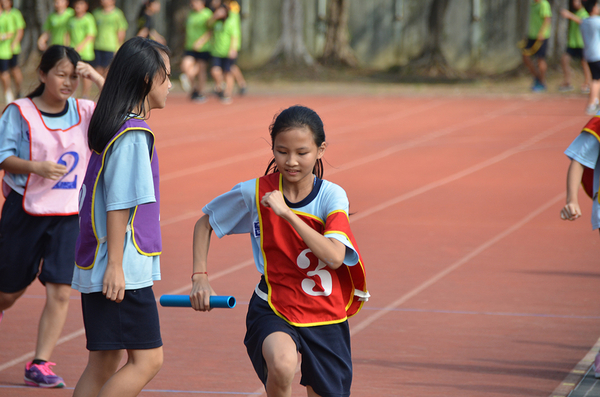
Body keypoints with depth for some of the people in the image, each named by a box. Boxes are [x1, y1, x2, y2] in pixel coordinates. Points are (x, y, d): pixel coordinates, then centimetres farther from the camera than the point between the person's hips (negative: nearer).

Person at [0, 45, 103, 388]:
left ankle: (40, 365, -1)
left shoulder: (85, 112, 3)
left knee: (61, 292, -9)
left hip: (69, 215, 2)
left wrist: (97, 78, -14)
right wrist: (37, 167, -24)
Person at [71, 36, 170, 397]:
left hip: (95, 268, 10)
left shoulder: (113, 127, 14)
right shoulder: (133, 134, -15)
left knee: (105, 363, 11)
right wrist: (115, 265, -18)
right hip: (123, 271, -10)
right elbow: (119, 204, -18)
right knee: (147, 359, -7)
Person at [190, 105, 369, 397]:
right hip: (273, 309, -2)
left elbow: (335, 257, -27)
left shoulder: (332, 196, -11)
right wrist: (200, 277, -4)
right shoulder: (254, 192, -9)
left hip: (324, 316, 2)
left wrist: (287, 213, -30)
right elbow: (205, 224, 8)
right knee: (282, 364, -33)